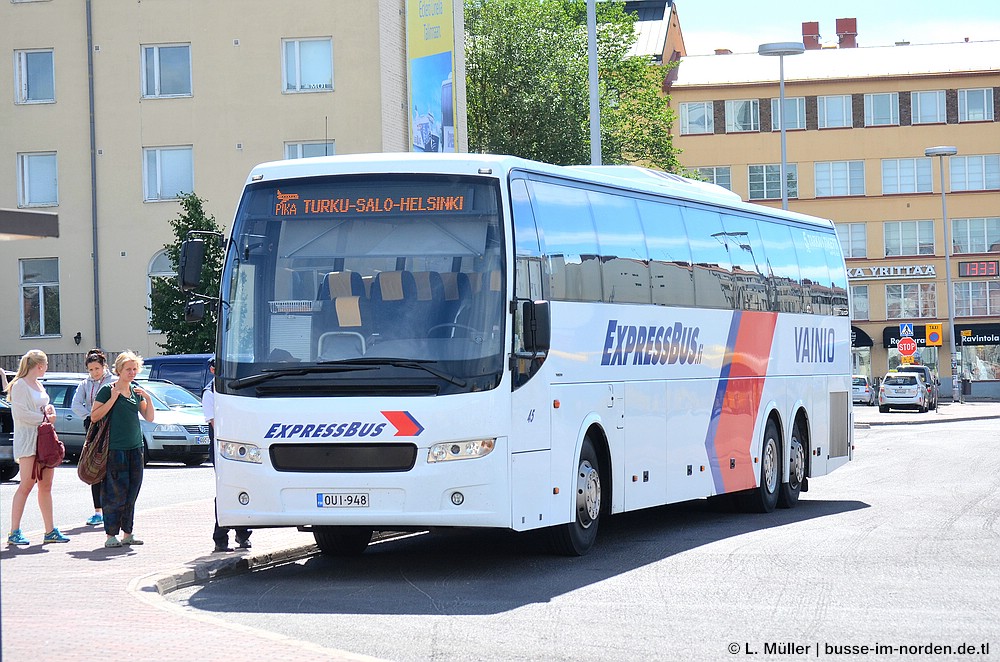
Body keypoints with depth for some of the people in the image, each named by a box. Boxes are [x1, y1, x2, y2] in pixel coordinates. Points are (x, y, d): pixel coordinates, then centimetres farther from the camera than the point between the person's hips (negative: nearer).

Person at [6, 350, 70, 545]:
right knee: (27, 484, -11)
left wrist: (49, 410, 5)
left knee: (46, 485, 7)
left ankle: (50, 531, 11)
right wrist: (44, 418, -11)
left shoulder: (39, 385, 18)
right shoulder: (20, 385, -8)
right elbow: (20, 413, -16)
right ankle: (14, 532, -9)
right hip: (27, 439, -8)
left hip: (44, 439, 8)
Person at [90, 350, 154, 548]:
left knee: (132, 491, 7)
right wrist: (113, 398, -14)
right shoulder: (107, 390, -3)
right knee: (116, 493, -8)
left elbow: (149, 418, 15)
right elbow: (94, 416, -9)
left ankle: (127, 533, 14)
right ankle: (111, 535, -3)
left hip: (135, 447, 6)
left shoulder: (136, 391, 14)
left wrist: (148, 398, 0)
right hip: (115, 448, -6)